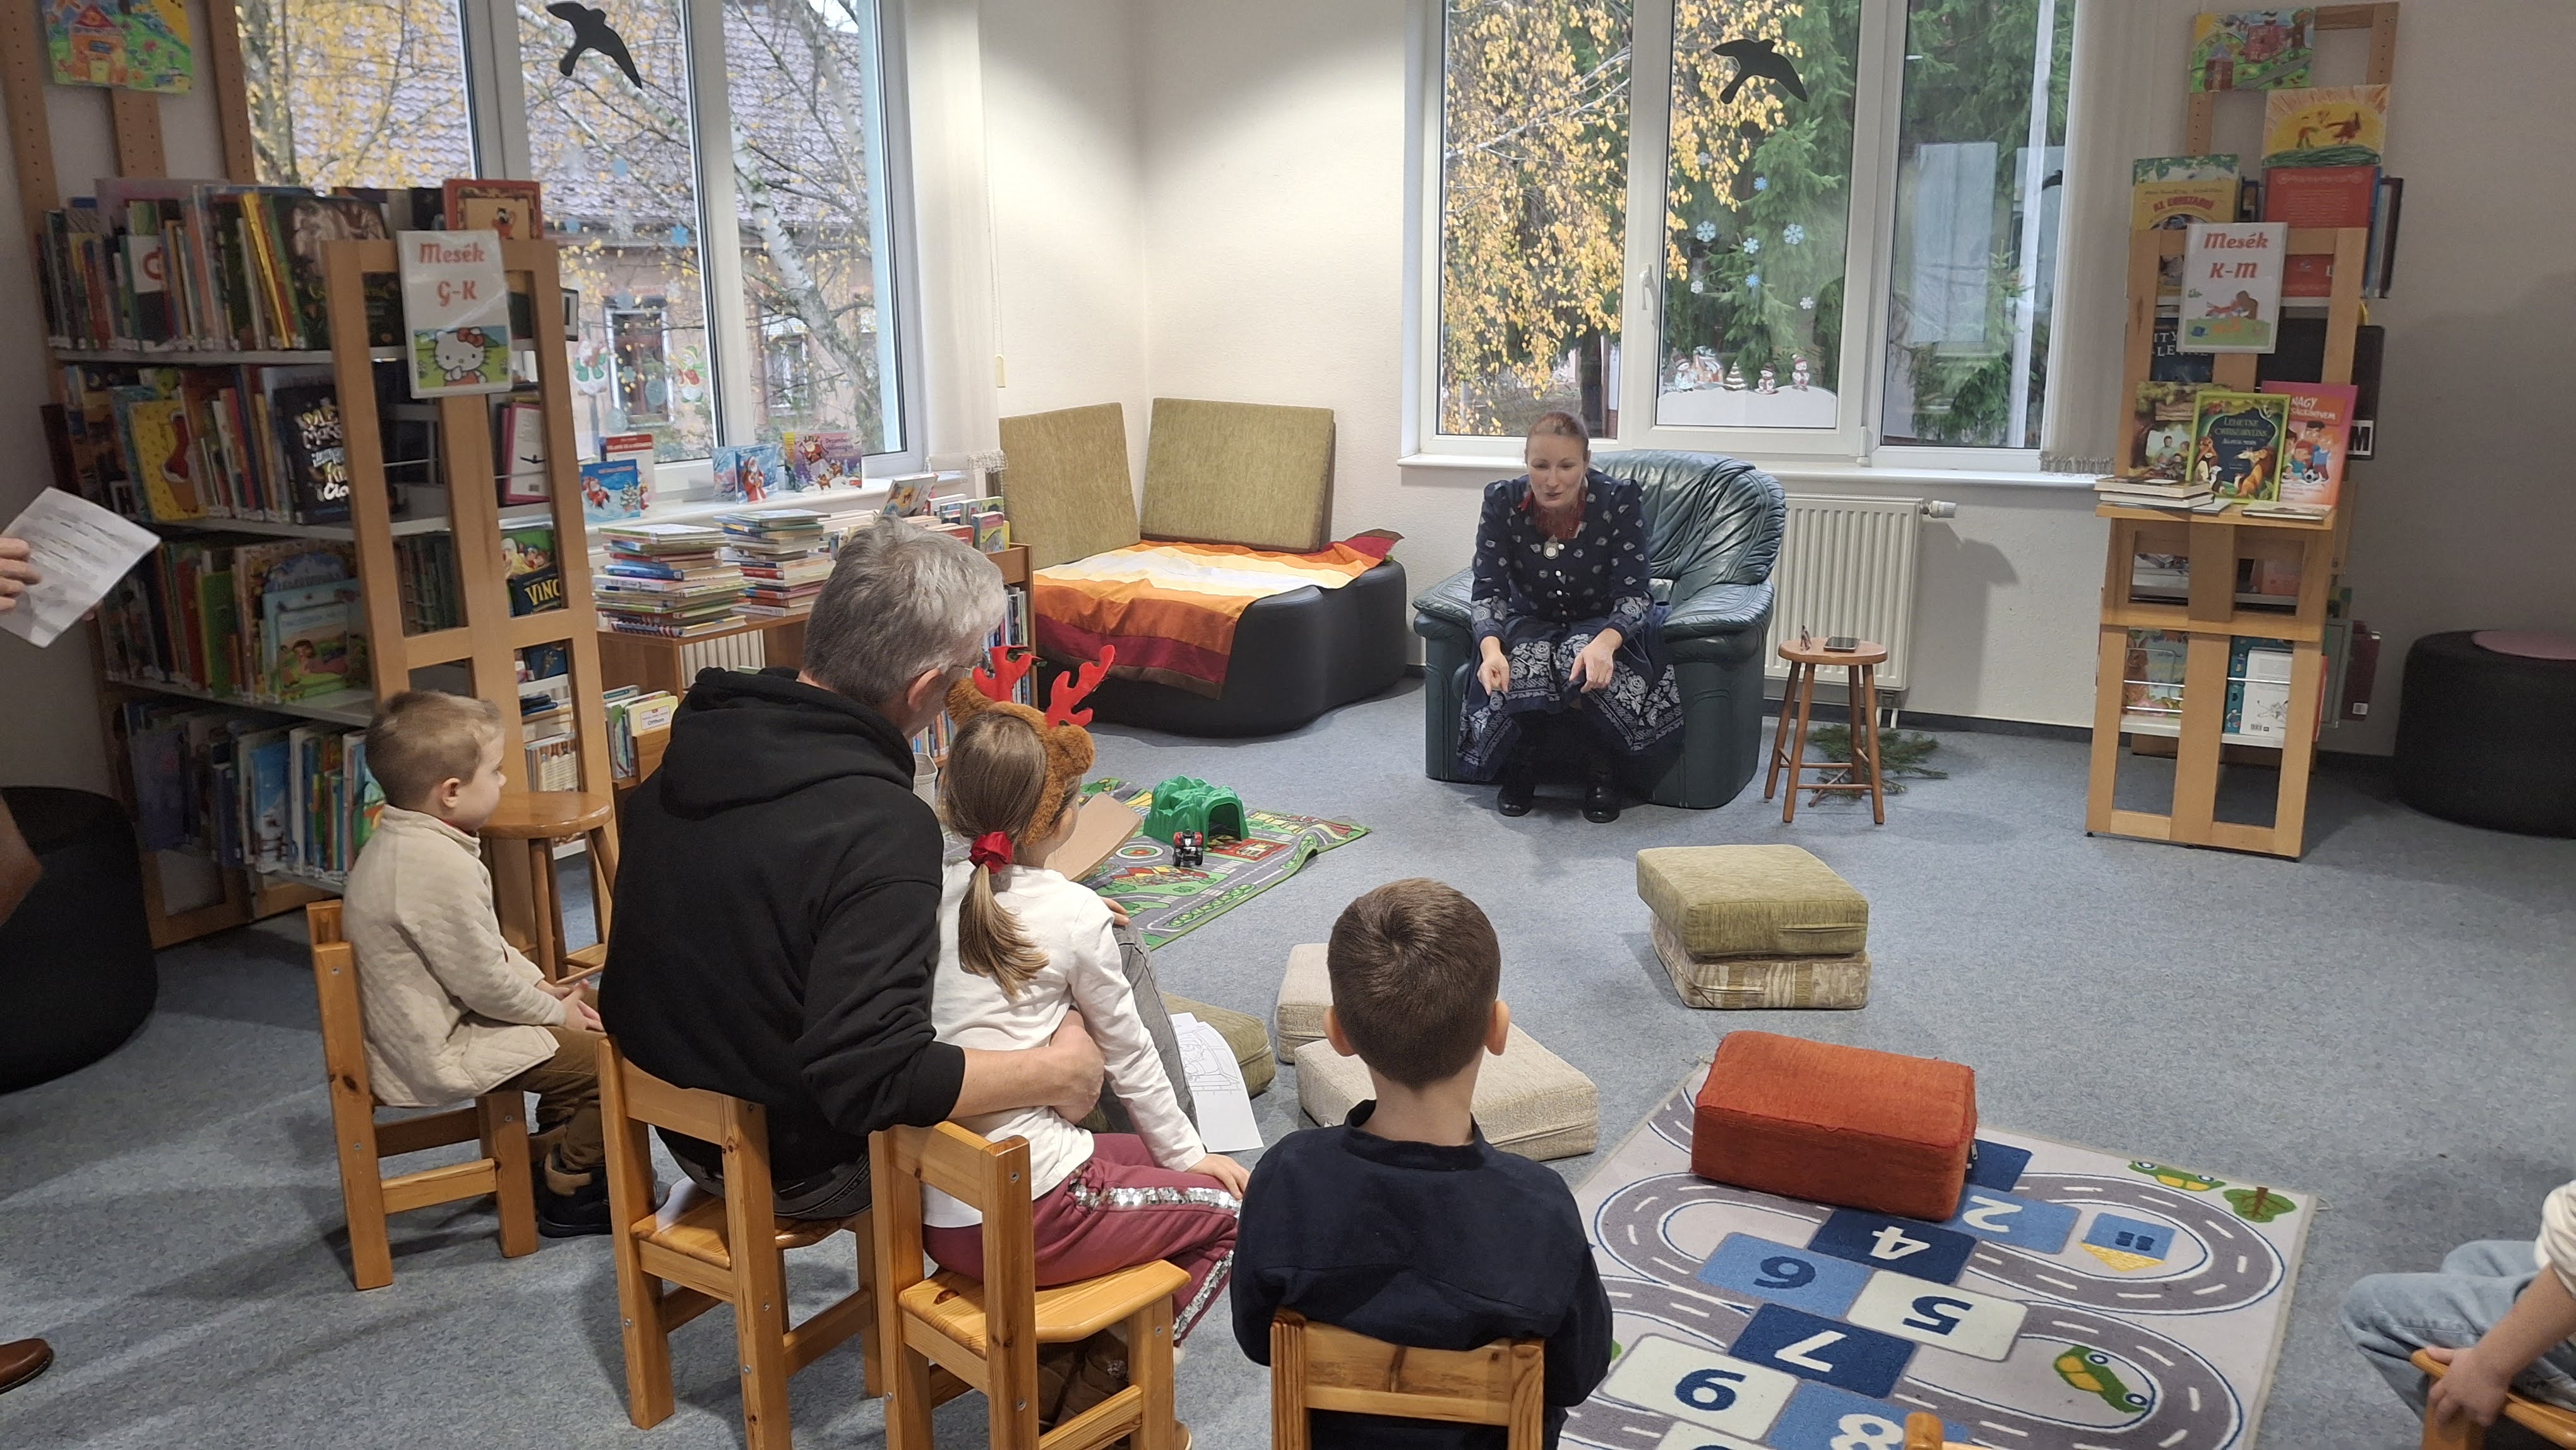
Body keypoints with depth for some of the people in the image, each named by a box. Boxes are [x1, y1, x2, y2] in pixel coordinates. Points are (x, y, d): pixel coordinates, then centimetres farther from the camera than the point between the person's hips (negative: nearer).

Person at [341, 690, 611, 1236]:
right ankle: (566, 1195, 8)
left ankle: (556, 1158, 31)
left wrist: (539, 983, 8)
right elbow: (484, 983, -24)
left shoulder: (396, 841, 5)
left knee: (578, 1019, 21)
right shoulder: (441, 866, -29)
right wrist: (553, 1010, -9)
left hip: (417, 1028, 11)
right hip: (442, 1055, -11)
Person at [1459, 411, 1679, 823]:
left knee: (1582, 657, -36)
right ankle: (1519, 769, -7)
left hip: (1604, 624, -1)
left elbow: (1632, 593, -24)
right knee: (1525, 663, -34)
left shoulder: (1621, 500, -21)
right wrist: (1491, 647, -39)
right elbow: (1488, 590, -17)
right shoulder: (1502, 501, -15)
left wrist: (1605, 642, -46)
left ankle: (1602, 772, -12)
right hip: (1531, 624, 2)